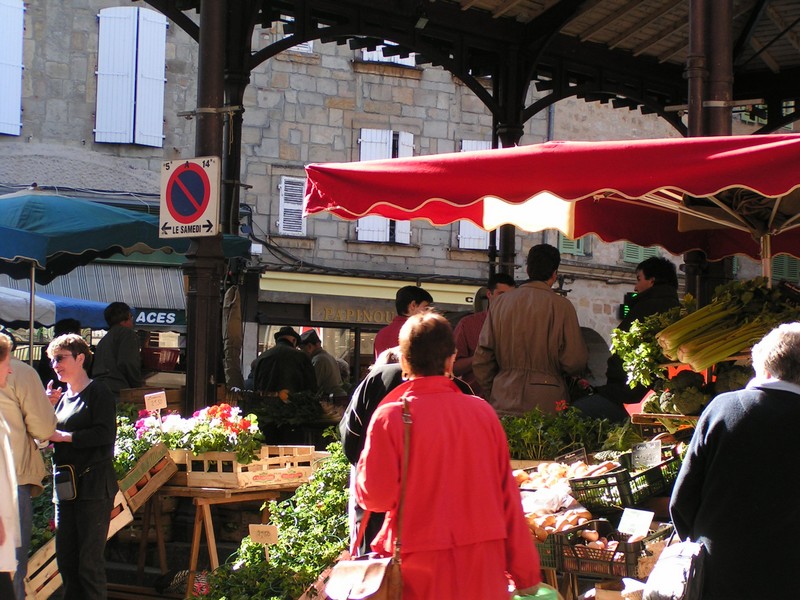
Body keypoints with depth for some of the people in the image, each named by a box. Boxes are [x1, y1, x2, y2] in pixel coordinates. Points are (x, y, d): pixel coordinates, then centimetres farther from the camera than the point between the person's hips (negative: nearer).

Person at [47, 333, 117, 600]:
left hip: (94, 484, -7)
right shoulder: (63, 397, 17)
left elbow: (105, 434, -17)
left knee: (90, 559, -6)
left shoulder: (98, 393, -5)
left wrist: (63, 436, -15)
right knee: (64, 558, 7)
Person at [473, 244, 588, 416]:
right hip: (545, 405, -3)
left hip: (504, 404, 3)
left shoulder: (501, 302, 6)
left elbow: (482, 358, 8)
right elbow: (575, 363, -5)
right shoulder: (561, 306, -4)